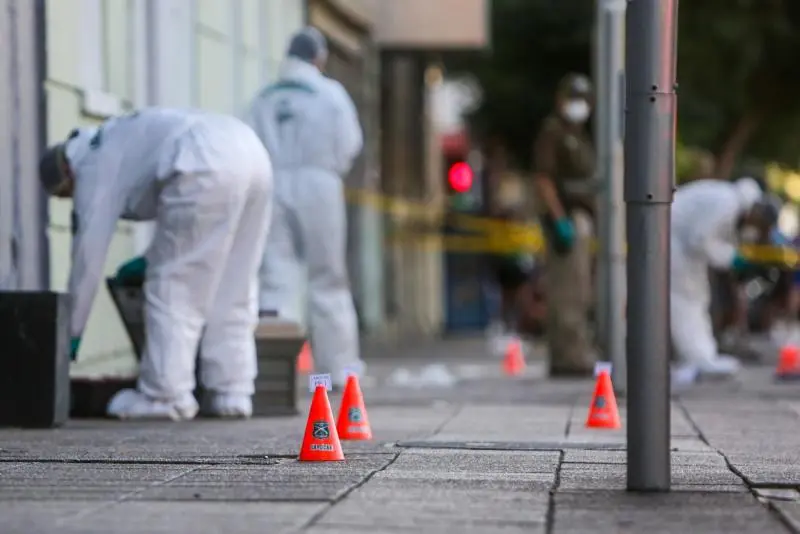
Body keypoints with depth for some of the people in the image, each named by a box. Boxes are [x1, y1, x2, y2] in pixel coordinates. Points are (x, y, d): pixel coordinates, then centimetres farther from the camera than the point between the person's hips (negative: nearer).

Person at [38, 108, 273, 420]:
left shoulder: (94, 168, 12)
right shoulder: (126, 143, 37)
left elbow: (88, 254, 11)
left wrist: (70, 333, 18)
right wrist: (151, 259, 42)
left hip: (209, 168, -9)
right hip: (251, 156, 9)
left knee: (173, 284, 2)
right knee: (232, 288, 15)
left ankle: (166, 395, 2)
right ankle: (232, 392, 15)